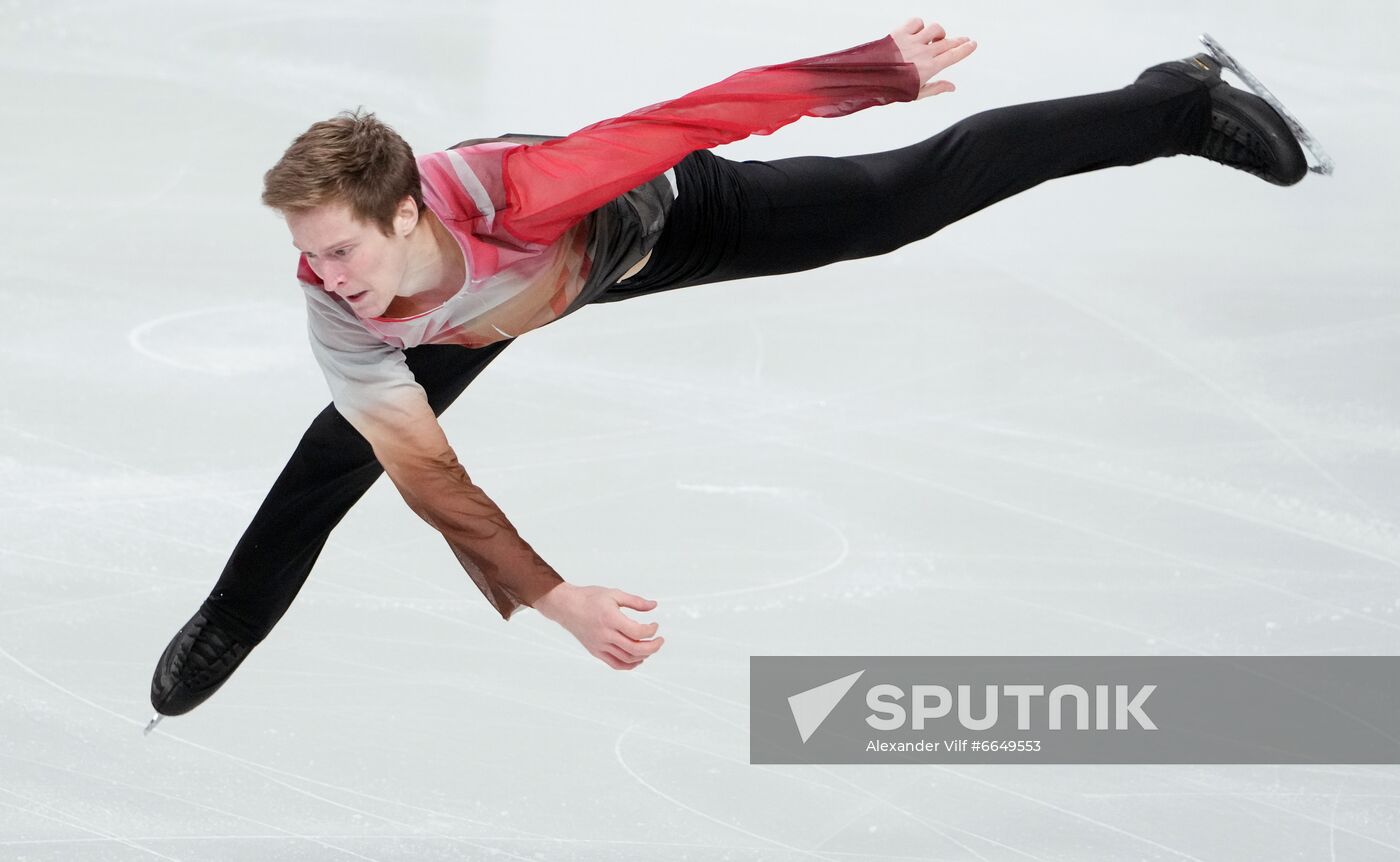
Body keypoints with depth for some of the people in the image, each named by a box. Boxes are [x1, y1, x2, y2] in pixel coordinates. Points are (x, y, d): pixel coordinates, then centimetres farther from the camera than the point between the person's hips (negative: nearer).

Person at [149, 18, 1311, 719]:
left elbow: (704, 115, -44)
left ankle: (1180, 106, 17)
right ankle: (225, 629, 31)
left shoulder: (508, 188, -48)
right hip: (528, 290, 3)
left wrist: (891, 70, -45)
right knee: (336, 455, 3)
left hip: (660, 223, -3)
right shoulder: (337, 320, -35)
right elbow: (426, 474, -28)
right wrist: (553, 600, -35)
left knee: (913, 197, 1)